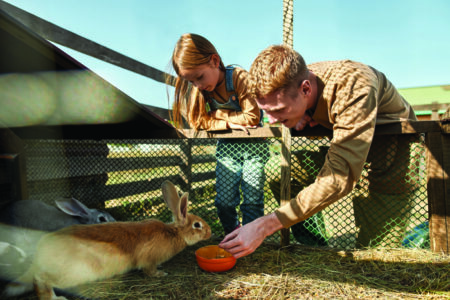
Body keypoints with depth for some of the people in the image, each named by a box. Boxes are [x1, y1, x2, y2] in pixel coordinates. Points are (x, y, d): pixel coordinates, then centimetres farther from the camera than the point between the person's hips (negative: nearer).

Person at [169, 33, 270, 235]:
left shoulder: (240, 78, -20)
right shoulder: (199, 89, -4)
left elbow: (252, 118, -23)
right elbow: (198, 122, -10)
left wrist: (218, 114, -17)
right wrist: (229, 124, -21)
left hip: (252, 145, -4)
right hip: (226, 147, 4)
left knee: (253, 199, 0)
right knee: (224, 200, 3)